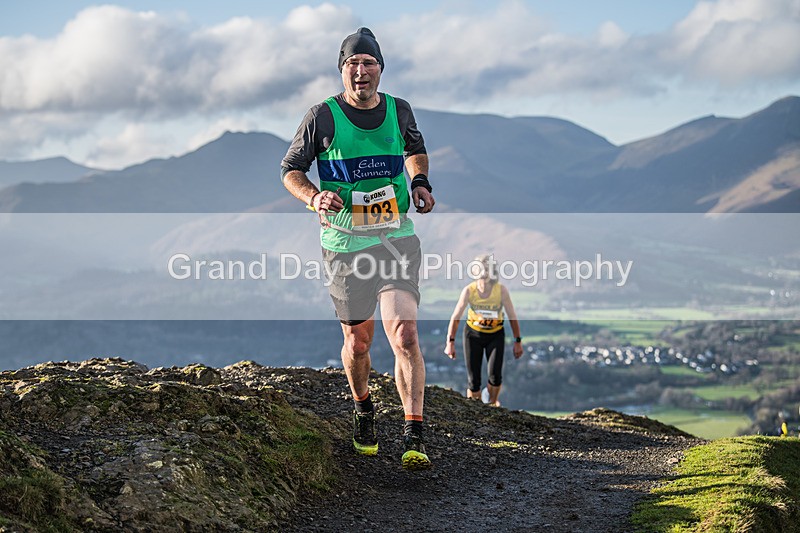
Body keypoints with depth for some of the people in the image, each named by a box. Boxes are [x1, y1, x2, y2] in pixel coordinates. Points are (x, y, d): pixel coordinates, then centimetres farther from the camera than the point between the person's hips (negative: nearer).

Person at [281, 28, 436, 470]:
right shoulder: (323, 117, -5)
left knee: (405, 335, -14)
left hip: (397, 238, 1)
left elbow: (415, 149, 25)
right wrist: (315, 197, -14)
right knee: (357, 340, 10)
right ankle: (363, 410, 40)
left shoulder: (399, 110, 4)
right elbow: (290, 169, 4)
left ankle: (414, 439, -12)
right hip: (345, 242, -1)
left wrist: (420, 182, 7)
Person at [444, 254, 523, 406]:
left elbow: (512, 317, -9)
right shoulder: (469, 290, -19)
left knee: (495, 375, -15)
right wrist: (450, 342, -15)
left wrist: (518, 342, -4)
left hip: (495, 335, 0)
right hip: (473, 334, 0)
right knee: (473, 379, -4)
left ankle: (493, 403, 14)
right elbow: (455, 317, -11)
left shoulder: (501, 290, -21)